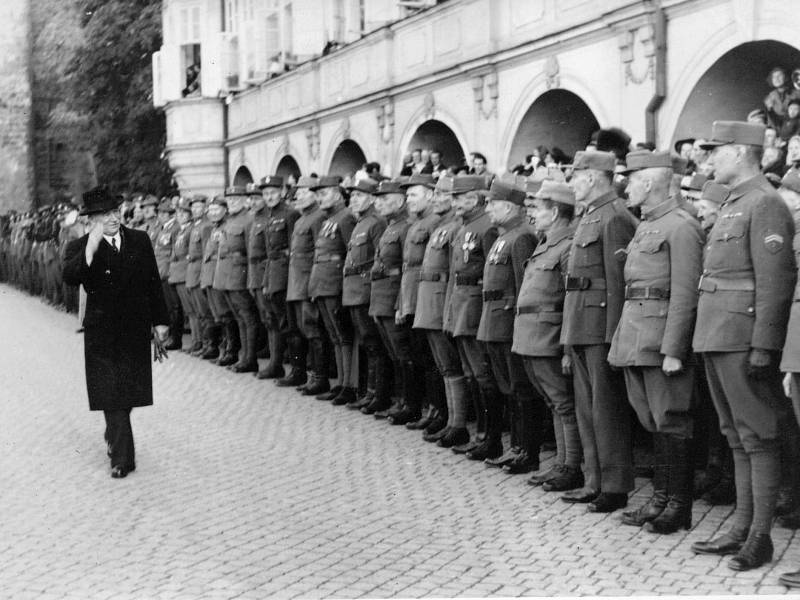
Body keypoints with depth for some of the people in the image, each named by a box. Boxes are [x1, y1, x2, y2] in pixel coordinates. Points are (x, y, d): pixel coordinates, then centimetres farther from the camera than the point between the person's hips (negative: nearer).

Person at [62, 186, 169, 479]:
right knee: (111, 394, -6)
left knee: (128, 391, 12)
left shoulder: (140, 241, 5)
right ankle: (122, 457, -3)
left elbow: (154, 283, 10)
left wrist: (160, 321, 9)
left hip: (136, 329, 3)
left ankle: (113, 436, 37)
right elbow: (70, 278, -23)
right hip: (102, 331, -3)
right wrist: (90, 249, -34)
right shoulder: (79, 247, -3)